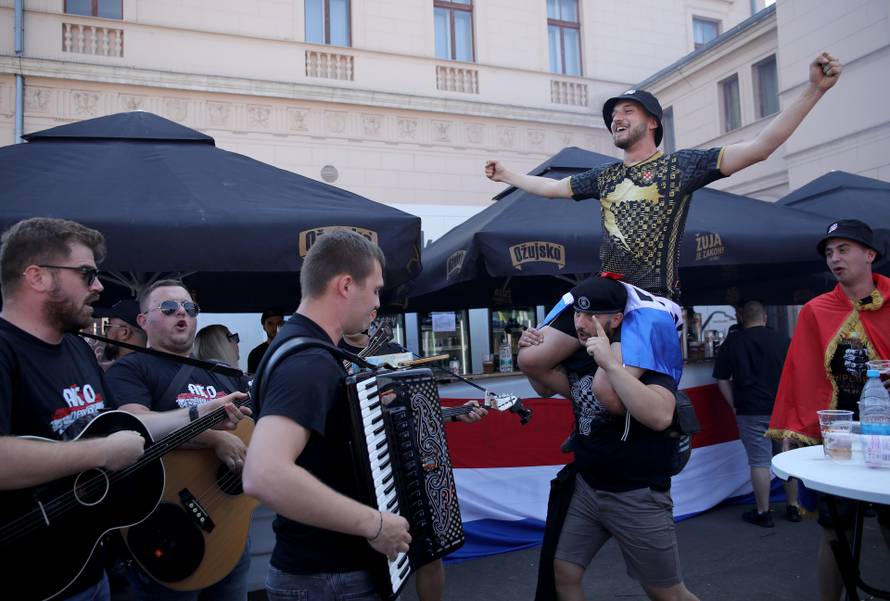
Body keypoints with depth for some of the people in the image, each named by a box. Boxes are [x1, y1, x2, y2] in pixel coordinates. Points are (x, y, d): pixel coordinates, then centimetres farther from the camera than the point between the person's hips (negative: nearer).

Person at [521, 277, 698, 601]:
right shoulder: (578, 355, 1)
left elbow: (660, 416, -35)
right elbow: (547, 387, 17)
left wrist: (611, 363, -40)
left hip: (637, 495, -6)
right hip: (586, 488, 6)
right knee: (563, 575, 10)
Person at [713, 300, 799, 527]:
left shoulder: (732, 342, -1)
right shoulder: (783, 340, 3)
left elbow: (722, 379, -2)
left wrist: (735, 405, 4)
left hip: (752, 412, -3)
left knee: (759, 462, 2)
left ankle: (763, 513, 9)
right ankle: (793, 507, 25)